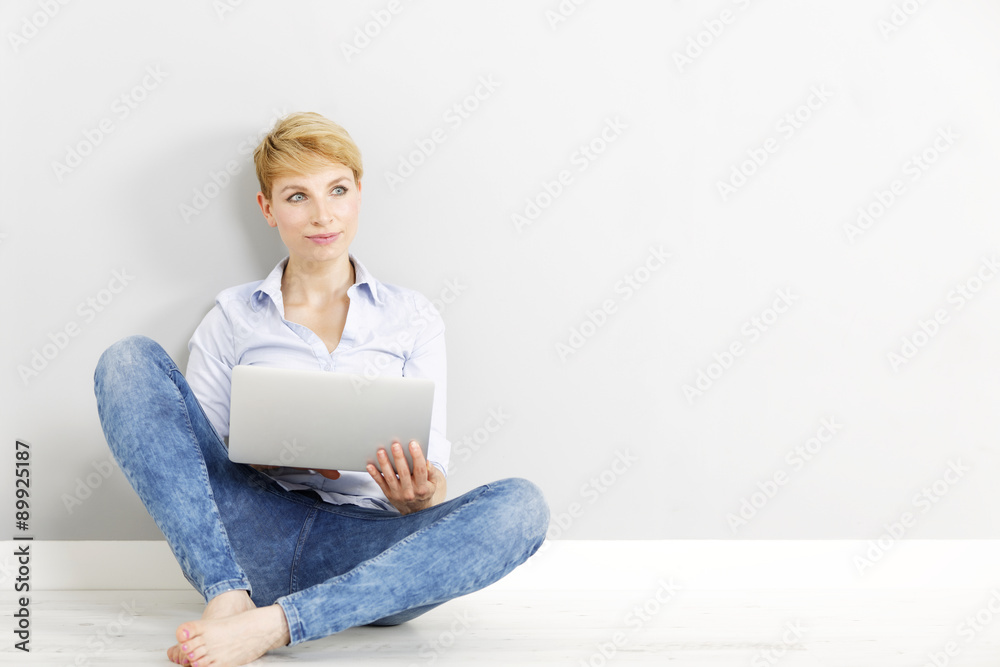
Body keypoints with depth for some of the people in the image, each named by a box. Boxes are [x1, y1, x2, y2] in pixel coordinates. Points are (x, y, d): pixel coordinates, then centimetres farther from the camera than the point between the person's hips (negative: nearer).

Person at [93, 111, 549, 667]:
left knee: (518, 506, -28)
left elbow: (430, 466, 8)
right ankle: (229, 599, -28)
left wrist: (418, 499, -17)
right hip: (251, 535, 1)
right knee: (131, 360, -13)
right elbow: (196, 448, 9)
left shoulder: (413, 318, 13)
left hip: (366, 552, 0)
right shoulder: (234, 318, 13)